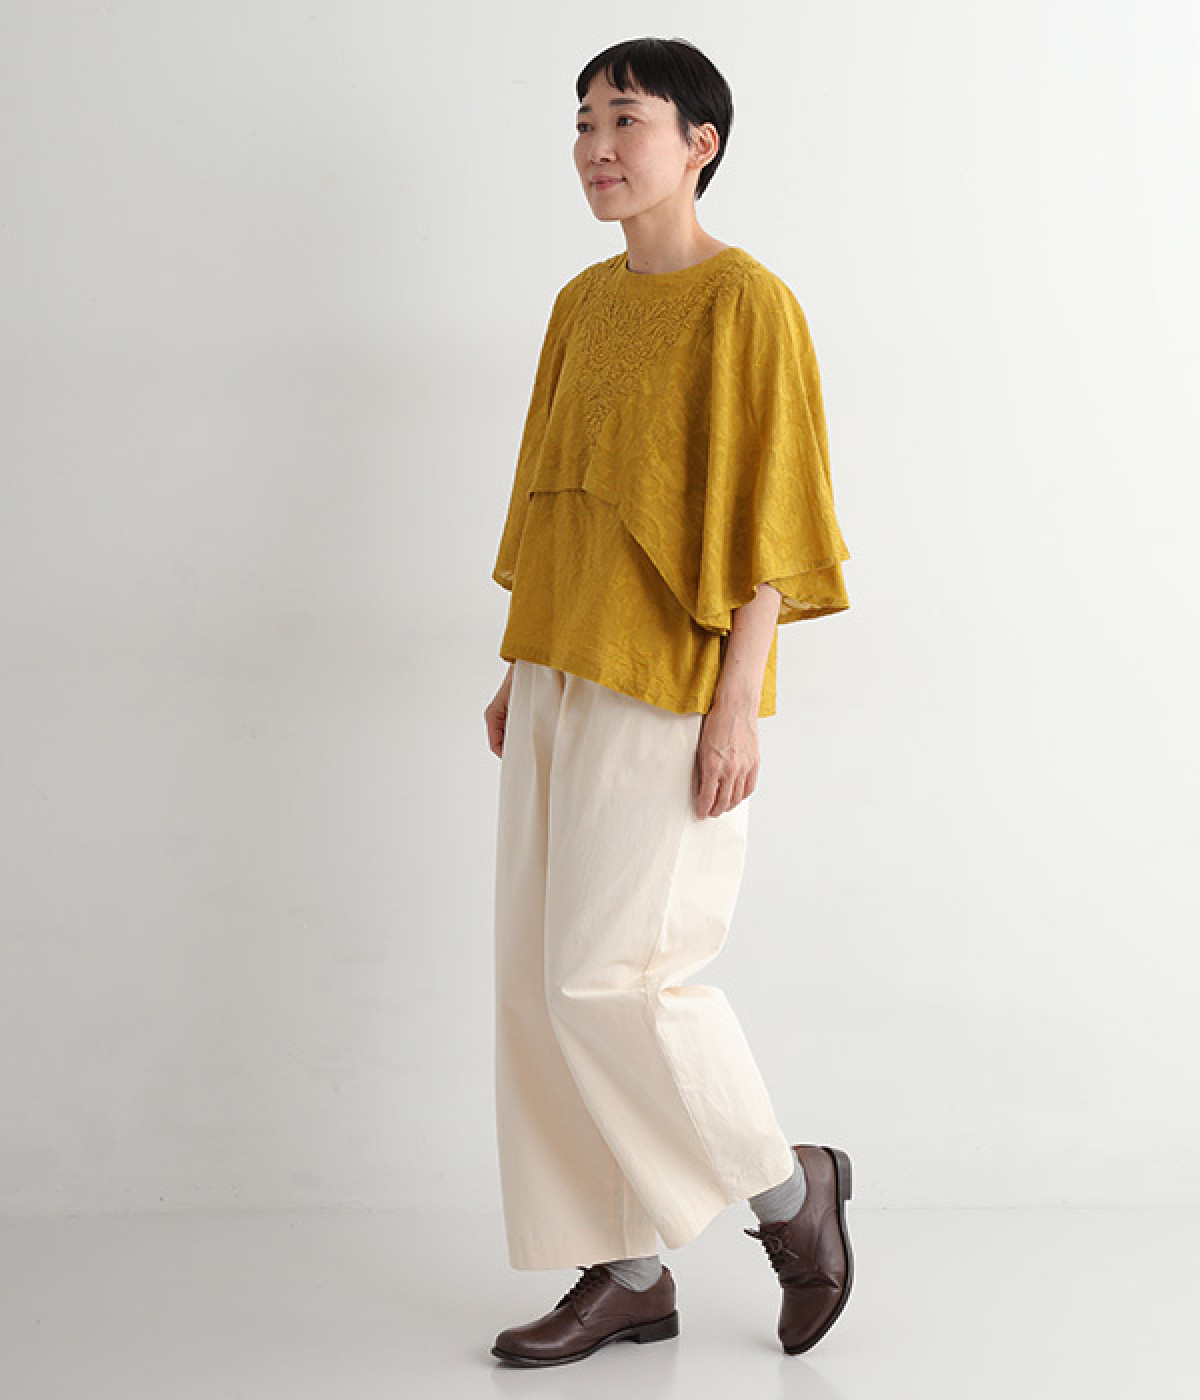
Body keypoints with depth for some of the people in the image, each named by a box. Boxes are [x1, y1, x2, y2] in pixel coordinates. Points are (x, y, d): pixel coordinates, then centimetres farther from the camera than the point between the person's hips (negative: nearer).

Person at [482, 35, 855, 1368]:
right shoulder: (583, 304, 14)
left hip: (671, 687, -8)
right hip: (561, 681, 8)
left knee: (609, 972, -10)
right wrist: (521, 668, 16)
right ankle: (627, 1272, 18)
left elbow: (774, 520, -13)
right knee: (541, 976, 7)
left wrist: (736, 702, -18)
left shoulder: (745, 303, -9)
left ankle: (787, 1184, 14)